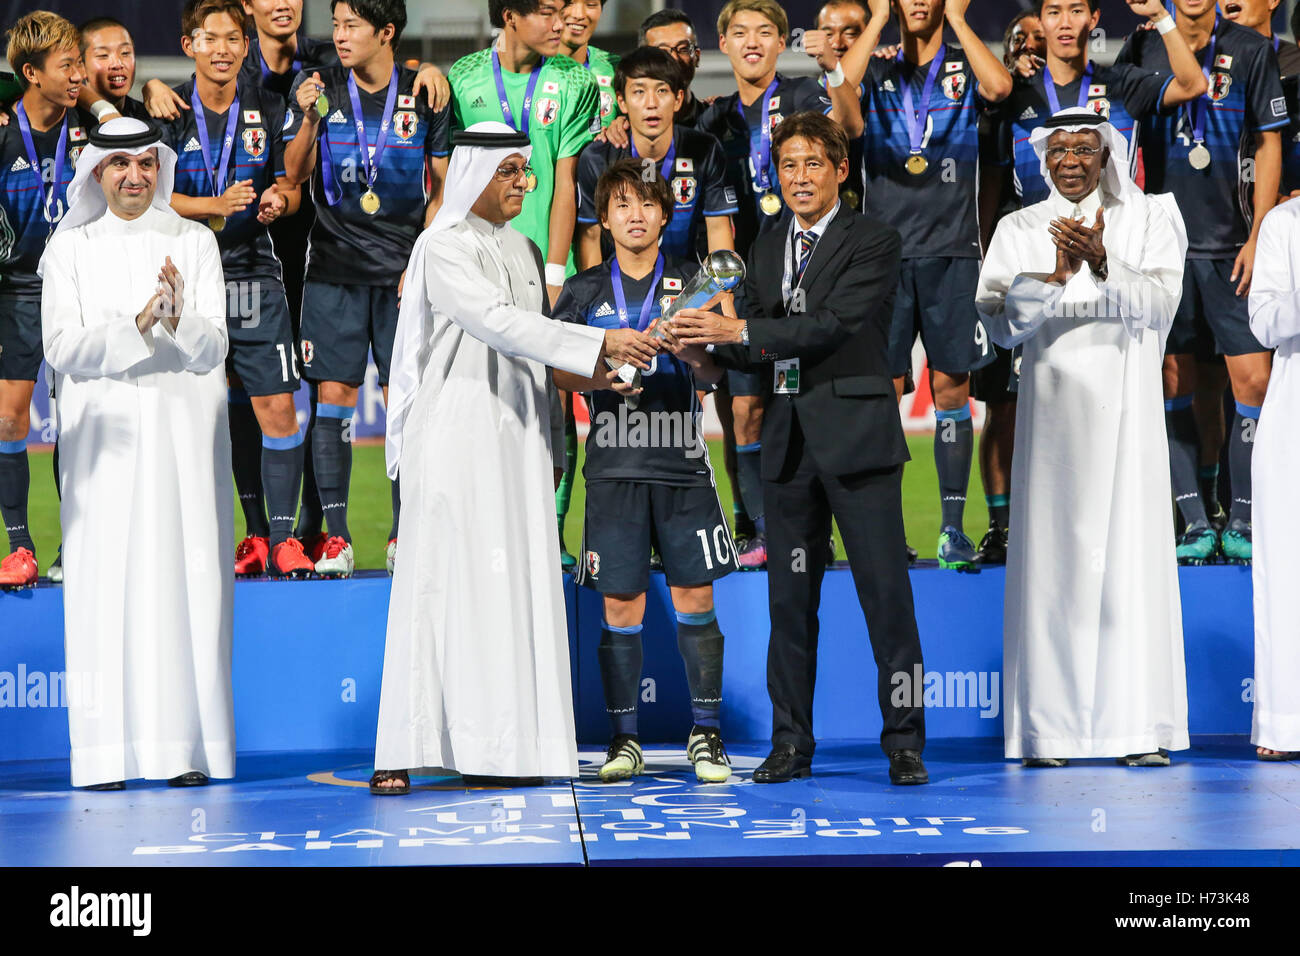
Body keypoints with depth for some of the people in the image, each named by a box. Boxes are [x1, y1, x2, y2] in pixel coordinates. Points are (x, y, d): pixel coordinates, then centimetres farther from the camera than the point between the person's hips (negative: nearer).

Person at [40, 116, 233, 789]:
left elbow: (211, 349, 3)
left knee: (187, 578, -5)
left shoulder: (195, 243, 10)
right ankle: (107, 752, -6)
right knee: (104, 580, -6)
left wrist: (179, 317, -18)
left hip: (183, 435, 0)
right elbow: (62, 347, -2)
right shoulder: (69, 250, 9)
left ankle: (186, 748, -3)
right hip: (104, 435, 0)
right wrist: (136, 324, -16)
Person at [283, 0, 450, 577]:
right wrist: (309, 120, -19)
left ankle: (403, 535, 9)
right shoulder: (319, 89, 1)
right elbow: (293, 174, -3)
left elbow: (440, 190, 6)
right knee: (333, 395, -4)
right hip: (334, 267, 0)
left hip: (404, 271, 0)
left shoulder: (424, 97, 0)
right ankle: (335, 537, 0)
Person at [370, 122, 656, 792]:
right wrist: (599, 343, -23)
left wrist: (551, 445, 13)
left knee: (518, 584, 2)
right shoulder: (445, 248, -7)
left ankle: (506, 749, 3)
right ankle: (399, 753, -9)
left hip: (517, 436, 7)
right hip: (457, 432, -7)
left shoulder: (523, 250, 17)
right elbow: (500, 324, -19)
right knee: (441, 584, -9)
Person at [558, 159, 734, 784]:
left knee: (695, 599, -1)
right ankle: (624, 739, 8)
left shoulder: (691, 283, 8)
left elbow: (713, 375, 1)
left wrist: (688, 351, -20)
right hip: (614, 464, 0)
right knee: (620, 605, 0)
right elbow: (558, 371, 4)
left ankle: (706, 733, 7)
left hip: (682, 461, 0)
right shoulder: (584, 291, 10)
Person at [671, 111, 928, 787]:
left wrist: (738, 332, -20)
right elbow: (751, 350, 12)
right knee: (790, 598, 7)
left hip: (856, 433, -5)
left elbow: (834, 324, -17)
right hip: (787, 439, 5)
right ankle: (790, 744, 14)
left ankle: (904, 743, 2)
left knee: (886, 594, -4)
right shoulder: (765, 251, 16)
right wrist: (704, 340, -9)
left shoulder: (873, 242, -3)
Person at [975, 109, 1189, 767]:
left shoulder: (1149, 219, 10)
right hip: (1052, 410, 1)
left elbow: (1159, 300, -5)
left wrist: (1102, 262, -21)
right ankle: (1050, 731, -5)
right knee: (1052, 558, -5)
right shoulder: (1019, 230, 11)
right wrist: (1053, 276, -17)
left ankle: (1139, 728, -7)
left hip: (1127, 413, 0)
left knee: (1132, 556, -7)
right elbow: (999, 320, -1)